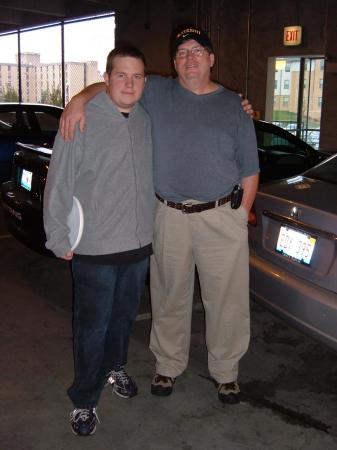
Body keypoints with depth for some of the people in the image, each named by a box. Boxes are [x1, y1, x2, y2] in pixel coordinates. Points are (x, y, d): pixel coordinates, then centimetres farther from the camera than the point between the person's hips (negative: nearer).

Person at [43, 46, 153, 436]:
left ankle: (114, 368, 45)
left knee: (124, 317, 21)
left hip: (140, 244, 5)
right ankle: (84, 400, 21)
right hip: (95, 248, -5)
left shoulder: (148, 121, 5)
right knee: (93, 326, 4)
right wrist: (59, 239, -10)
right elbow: (59, 184, -10)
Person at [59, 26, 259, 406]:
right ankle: (168, 366, 32)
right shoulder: (156, 93, 6)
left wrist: (241, 216, 2)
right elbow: (109, 86, 10)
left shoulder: (233, 106, 6)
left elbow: (249, 170, 7)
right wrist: (78, 101, -11)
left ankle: (225, 372, 26)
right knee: (170, 298, 13)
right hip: (170, 217, 1)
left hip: (222, 217, 0)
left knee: (226, 300, 6)